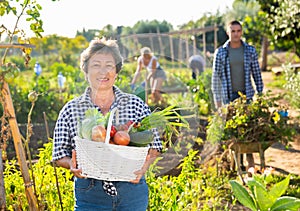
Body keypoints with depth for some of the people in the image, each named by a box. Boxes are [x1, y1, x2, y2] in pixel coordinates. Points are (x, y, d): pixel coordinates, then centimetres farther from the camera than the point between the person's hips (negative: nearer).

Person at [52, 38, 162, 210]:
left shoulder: (136, 105, 2)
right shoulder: (70, 111, 1)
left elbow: (154, 145, 5)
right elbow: (60, 153, 4)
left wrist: (145, 165, -13)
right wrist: (72, 165, -16)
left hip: (132, 193, 1)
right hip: (89, 195, -1)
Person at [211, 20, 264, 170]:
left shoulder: (250, 51, 3)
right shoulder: (220, 52, 0)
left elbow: (257, 74, 8)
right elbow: (215, 77, 3)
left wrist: (260, 94, 4)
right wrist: (217, 99, 0)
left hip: (247, 95, 1)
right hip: (228, 97, 0)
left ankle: (250, 158, 8)